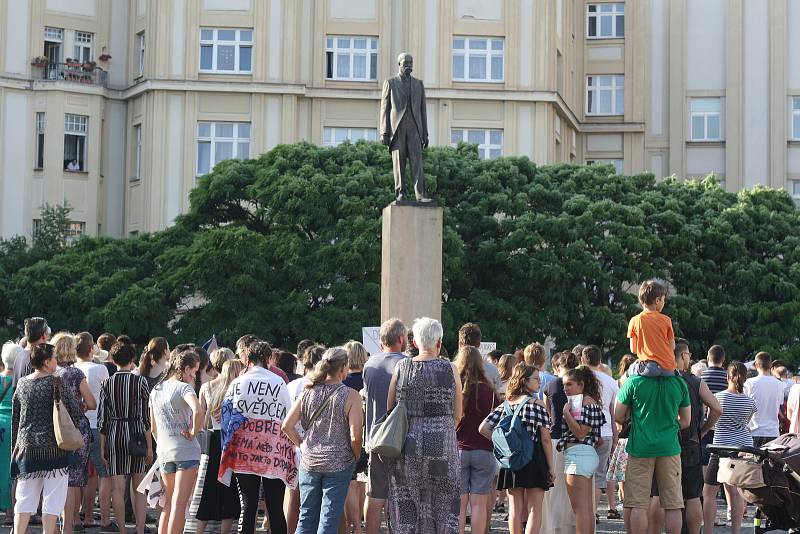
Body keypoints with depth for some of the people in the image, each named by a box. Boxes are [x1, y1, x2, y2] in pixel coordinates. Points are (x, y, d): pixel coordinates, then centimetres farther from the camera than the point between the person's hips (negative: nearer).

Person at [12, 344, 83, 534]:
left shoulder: (22, 383, 6)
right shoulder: (54, 382, -11)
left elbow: (15, 418, 12)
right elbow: (74, 412, -10)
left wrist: (15, 446, 20)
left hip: (26, 447, 5)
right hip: (53, 447, -5)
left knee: (25, 497, 10)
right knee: (53, 498, 2)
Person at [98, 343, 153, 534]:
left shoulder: (107, 383, 1)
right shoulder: (140, 381, -4)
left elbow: (102, 418, 1)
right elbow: (146, 416, -4)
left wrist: (102, 448, 7)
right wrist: (149, 446, 1)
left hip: (114, 435, 1)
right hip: (136, 433, -1)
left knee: (117, 488, 4)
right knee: (139, 488, 7)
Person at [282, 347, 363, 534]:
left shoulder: (308, 392, 2)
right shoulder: (351, 396, -10)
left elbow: (286, 426, -1)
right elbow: (355, 437, -15)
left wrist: (303, 445, 11)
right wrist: (356, 457, 2)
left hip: (309, 461, 4)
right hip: (339, 463, -4)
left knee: (307, 516, 12)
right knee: (329, 518, 1)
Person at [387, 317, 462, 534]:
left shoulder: (401, 367, -1)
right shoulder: (450, 369, -3)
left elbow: (389, 408, 5)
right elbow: (457, 415, 2)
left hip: (407, 444, 1)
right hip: (443, 446, -1)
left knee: (405, 507, 9)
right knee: (444, 507, 8)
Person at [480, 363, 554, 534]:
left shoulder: (505, 405, 6)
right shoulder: (537, 404, -7)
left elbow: (483, 428, -1)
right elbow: (545, 439, -9)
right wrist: (551, 468, -4)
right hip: (534, 460, -4)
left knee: (515, 509, 10)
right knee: (535, 509, 0)